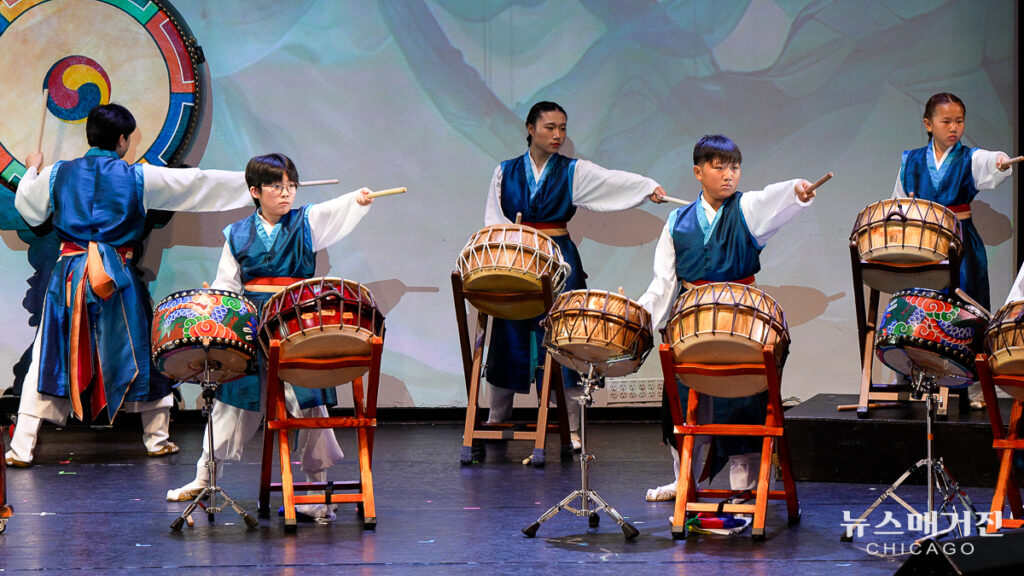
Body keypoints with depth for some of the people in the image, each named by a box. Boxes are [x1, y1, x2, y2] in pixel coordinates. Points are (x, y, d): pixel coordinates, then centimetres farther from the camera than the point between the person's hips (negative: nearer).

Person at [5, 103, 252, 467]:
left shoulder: (58, 174, 2)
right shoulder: (138, 177, -3)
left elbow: (27, 206, 18)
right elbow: (197, 183, 2)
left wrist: (32, 171, 38)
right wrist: (247, 182, 11)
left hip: (69, 275, 1)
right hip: (117, 276, -1)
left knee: (49, 356, 4)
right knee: (138, 351, 15)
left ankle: (22, 447, 0)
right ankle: (156, 437, 23)